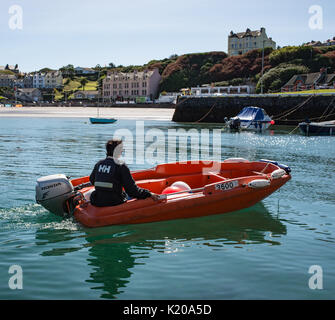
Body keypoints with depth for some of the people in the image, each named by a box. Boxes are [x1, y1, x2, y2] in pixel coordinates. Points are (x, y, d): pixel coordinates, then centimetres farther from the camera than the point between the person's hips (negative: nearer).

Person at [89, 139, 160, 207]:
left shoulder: (98, 164, 4)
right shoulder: (121, 166, -13)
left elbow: (92, 180, 22)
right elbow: (132, 190, -15)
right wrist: (149, 195, -10)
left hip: (96, 202, 6)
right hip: (113, 203, -5)